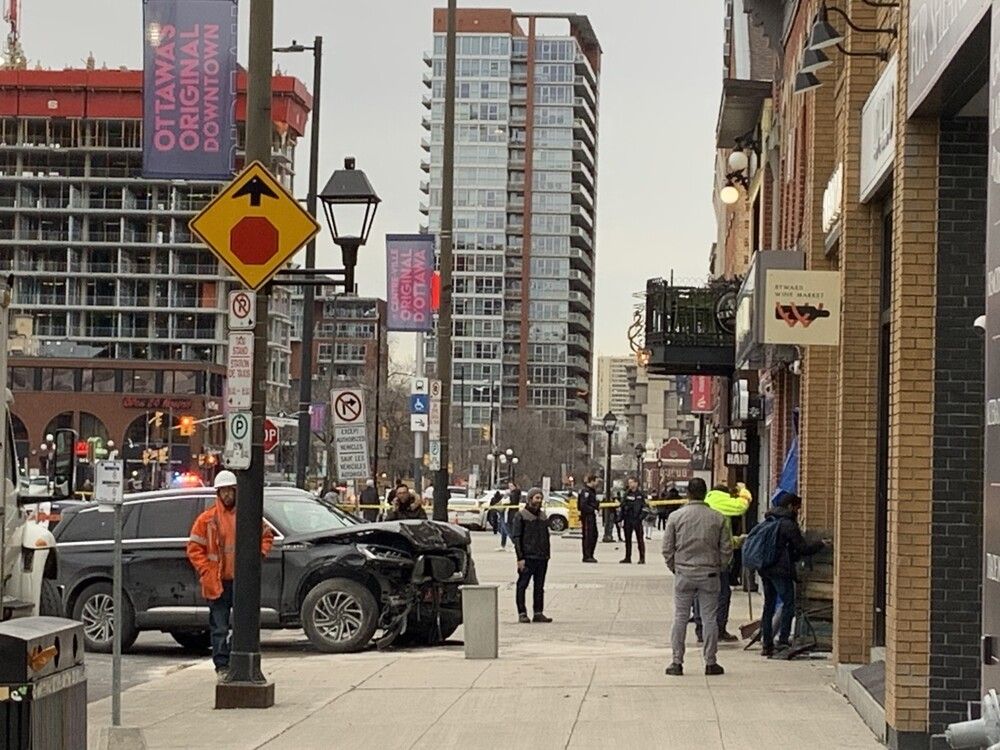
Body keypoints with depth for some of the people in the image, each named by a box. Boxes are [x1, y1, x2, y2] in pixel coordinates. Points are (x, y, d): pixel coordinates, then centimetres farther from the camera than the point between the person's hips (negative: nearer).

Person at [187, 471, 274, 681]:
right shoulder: (207, 519, -1)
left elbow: (266, 537, 18)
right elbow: (194, 548, 1)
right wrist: (206, 571, -7)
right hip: (218, 583, -2)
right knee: (220, 628, 0)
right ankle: (222, 667, 5)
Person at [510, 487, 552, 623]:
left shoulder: (542, 515, 15)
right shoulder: (521, 515, -4)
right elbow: (516, 537, -8)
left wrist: (547, 554, 11)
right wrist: (520, 557, -14)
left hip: (542, 557, 6)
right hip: (527, 557, -6)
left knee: (539, 587, 8)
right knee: (522, 585, -3)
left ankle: (538, 613, 12)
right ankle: (522, 613, 0)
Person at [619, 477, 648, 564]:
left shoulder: (641, 494, 0)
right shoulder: (626, 494, 11)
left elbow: (646, 507, -2)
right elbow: (621, 506, 13)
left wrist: (641, 516, -12)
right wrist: (620, 517, 5)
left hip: (637, 520, -4)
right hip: (627, 520, 4)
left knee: (640, 539, -2)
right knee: (627, 539, 7)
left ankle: (642, 558, 0)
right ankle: (628, 558, 13)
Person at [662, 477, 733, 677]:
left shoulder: (676, 516, -3)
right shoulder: (717, 518, -2)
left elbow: (667, 548, -1)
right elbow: (727, 549, 0)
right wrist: (719, 568, 13)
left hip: (684, 573, 0)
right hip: (709, 574, 0)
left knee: (680, 617, 6)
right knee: (710, 618, 6)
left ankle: (677, 662, 5)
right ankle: (710, 662, 8)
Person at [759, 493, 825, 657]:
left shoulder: (768, 522, 14)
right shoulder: (788, 524, -11)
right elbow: (803, 548, -9)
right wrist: (821, 544, 7)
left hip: (765, 569, 8)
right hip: (781, 570, -8)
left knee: (768, 605, 12)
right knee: (788, 604, -1)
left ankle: (766, 644, 11)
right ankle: (783, 641, -6)